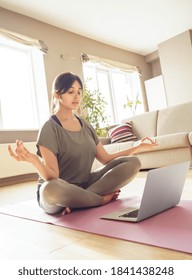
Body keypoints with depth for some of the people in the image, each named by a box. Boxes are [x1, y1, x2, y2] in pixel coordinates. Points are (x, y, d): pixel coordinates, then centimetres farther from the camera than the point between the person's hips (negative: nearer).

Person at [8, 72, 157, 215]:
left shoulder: (86, 126, 9)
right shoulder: (49, 129, -12)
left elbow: (106, 159, 8)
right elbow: (52, 177, -20)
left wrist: (138, 147, 4)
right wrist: (32, 159, -40)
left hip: (85, 184, 6)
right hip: (61, 192, -5)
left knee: (133, 162, -11)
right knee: (50, 189, -43)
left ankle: (79, 200, -18)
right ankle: (104, 198, -16)